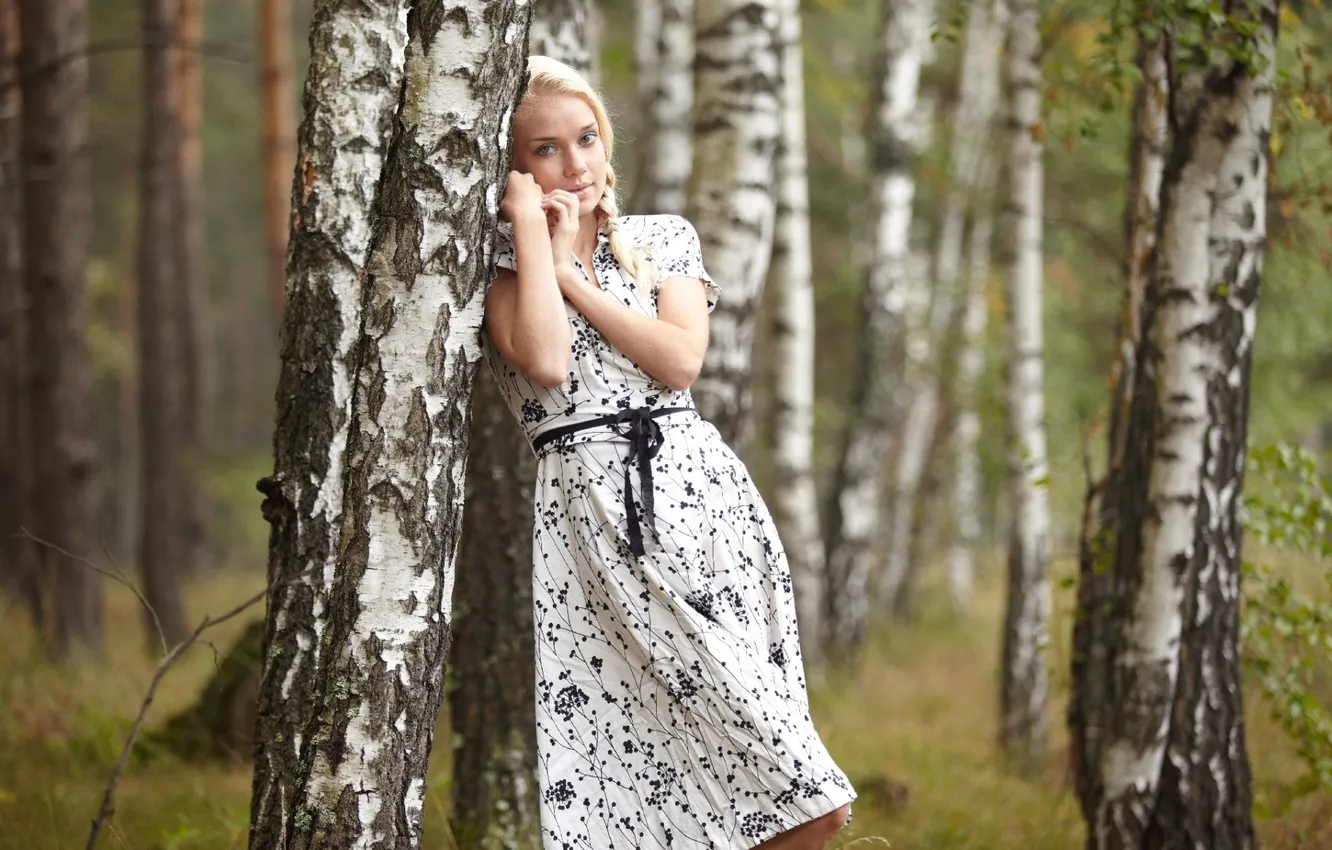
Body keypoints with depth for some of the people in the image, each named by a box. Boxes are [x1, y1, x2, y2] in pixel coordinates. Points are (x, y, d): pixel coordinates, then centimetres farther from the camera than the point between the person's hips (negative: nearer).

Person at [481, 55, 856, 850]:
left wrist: (574, 276, -1)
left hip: (696, 487, 3)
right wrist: (532, 226, -6)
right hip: (588, 509, -3)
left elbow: (680, 360, -2)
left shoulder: (666, 239, 15)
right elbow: (545, 363, -14)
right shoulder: (499, 264, 7)